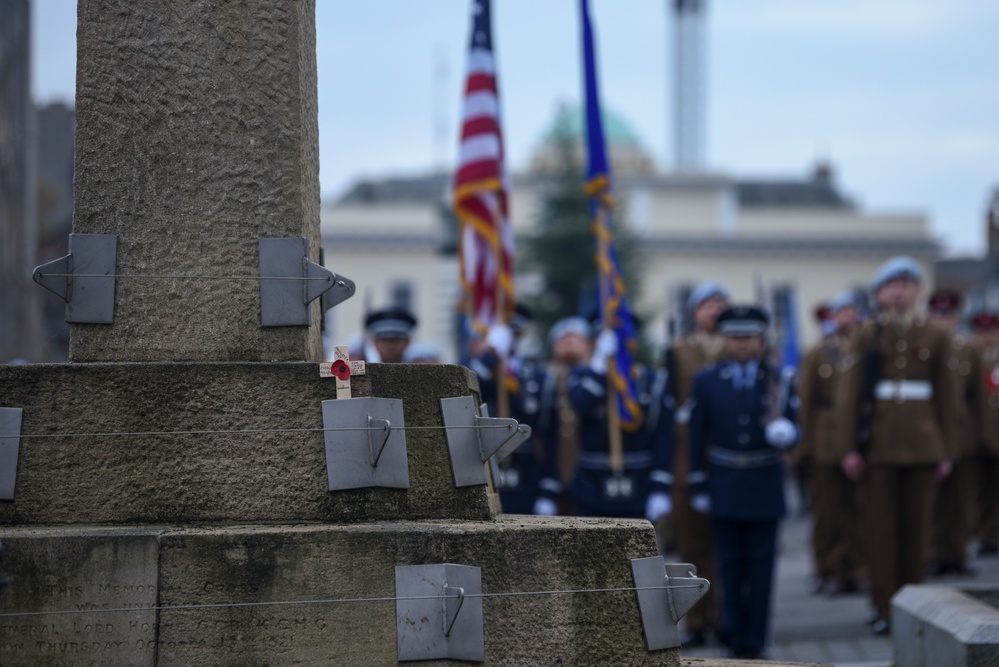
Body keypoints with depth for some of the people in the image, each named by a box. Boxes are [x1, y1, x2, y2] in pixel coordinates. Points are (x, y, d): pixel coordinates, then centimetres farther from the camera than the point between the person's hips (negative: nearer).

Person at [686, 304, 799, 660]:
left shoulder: (778, 383, 3)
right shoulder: (706, 382, 4)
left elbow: (789, 431, 2)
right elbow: (697, 438, 4)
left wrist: (784, 434, -23)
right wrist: (698, 487, 1)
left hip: (764, 487, 0)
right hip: (724, 485, 0)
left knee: (761, 566, 1)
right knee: (730, 566, 3)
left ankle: (755, 641, 6)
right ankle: (735, 639, 10)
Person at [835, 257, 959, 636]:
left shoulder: (935, 338, 7)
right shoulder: (868, 338, 3)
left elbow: (946, 399, 7)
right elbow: (850, 396, 0)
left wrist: (946, 452, 3)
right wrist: (849, 448, -6)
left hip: (923, 446, 1)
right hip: (880, 446, -1)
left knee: (917, 529, 4)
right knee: (882, 529, 0)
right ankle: (884, 609, 5)